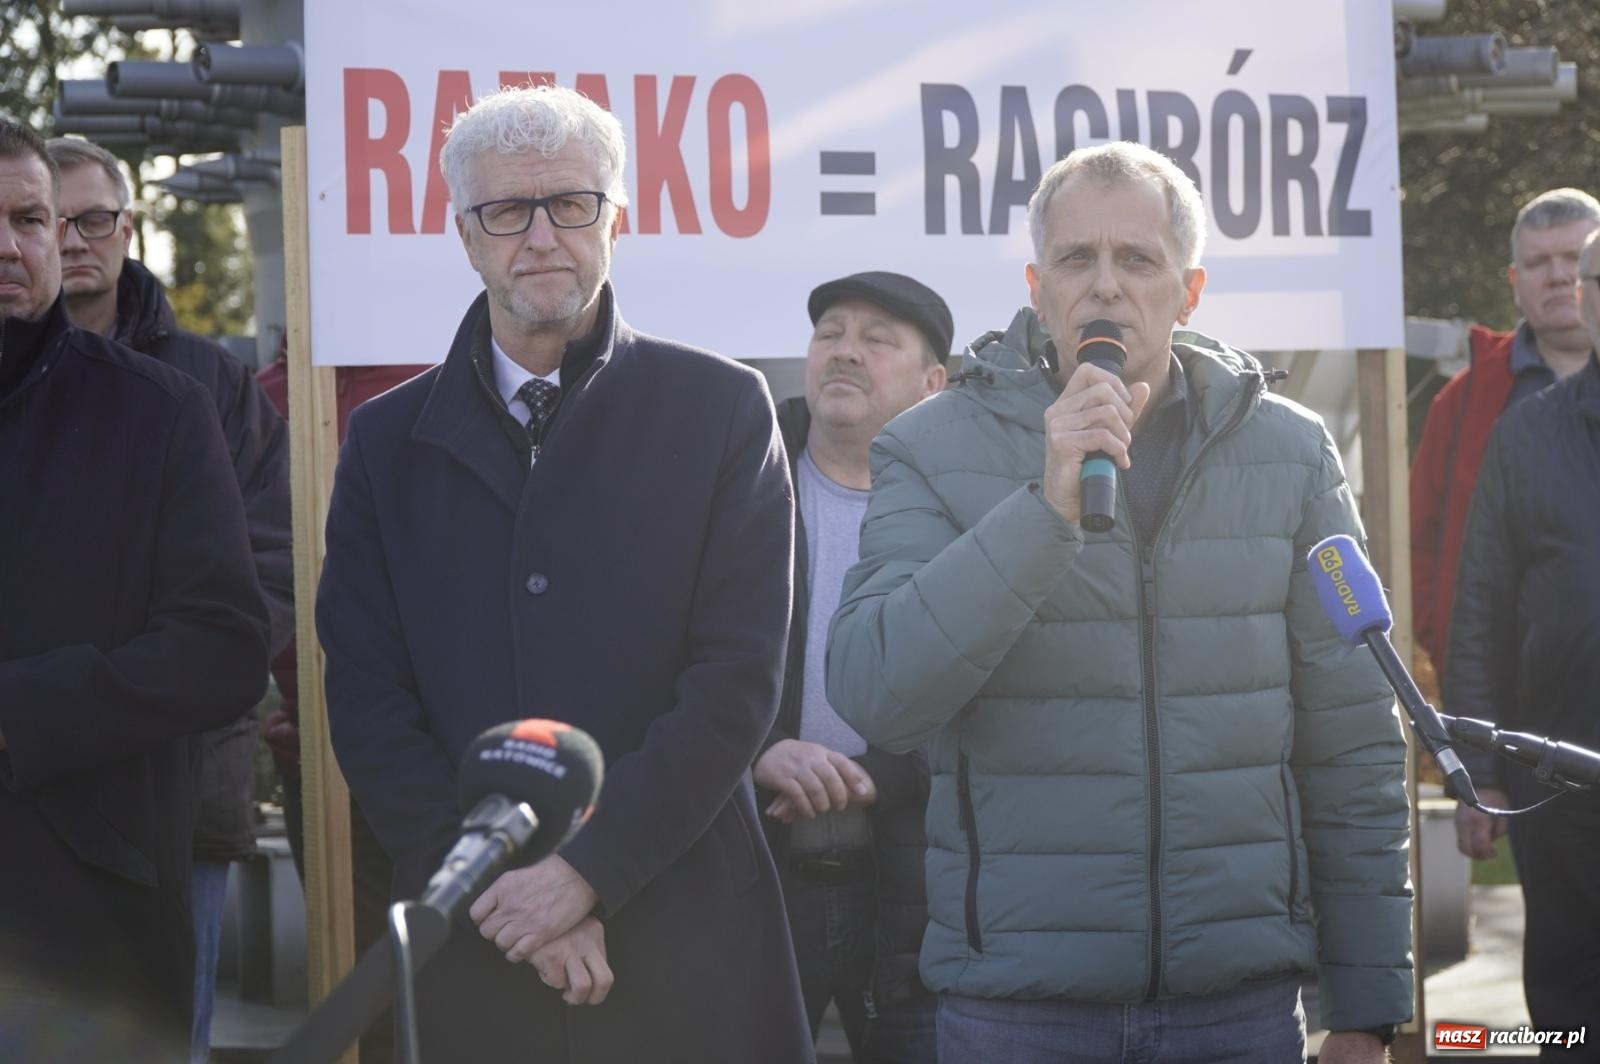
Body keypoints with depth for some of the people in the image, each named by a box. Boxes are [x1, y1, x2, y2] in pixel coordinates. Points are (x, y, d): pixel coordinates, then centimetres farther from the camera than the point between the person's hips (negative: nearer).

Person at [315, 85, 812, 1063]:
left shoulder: (723, 410, 1)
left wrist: (588, 869, -13)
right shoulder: (388, 441, 7)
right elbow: (366, 698, 2)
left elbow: (739, 679, -6)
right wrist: (498, 880, -10)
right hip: (470, 942, 2)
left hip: (683, 941, -1)